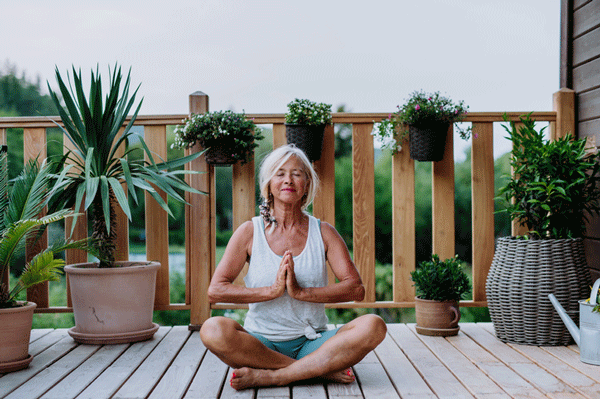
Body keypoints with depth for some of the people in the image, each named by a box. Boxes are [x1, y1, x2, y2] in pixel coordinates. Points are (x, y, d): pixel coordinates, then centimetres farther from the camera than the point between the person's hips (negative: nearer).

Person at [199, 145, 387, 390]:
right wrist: (272, 290, -17)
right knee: (213, 329, -31)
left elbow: (356, 289, -5)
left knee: (373, 326, -25)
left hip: (312, 343, 1)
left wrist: (301, 292, -18)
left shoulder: (323, 233, 5)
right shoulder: (250, 232, 2)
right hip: (260, 342, -1)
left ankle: (267, 376, -26)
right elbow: (215, 291, -6)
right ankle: (321, 369, -22)